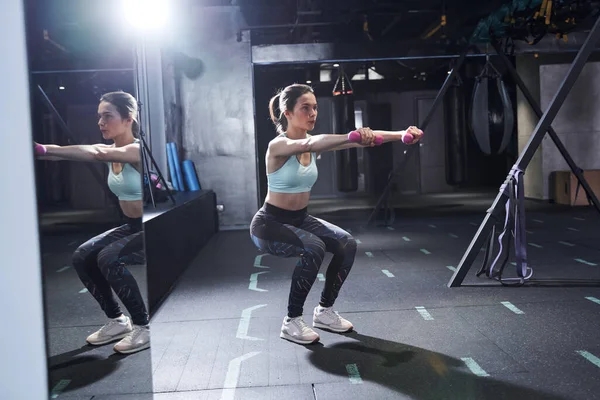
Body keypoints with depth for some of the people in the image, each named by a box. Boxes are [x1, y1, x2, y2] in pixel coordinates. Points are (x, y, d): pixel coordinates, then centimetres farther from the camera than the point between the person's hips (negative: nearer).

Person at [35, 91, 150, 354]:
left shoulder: (139, 150, -19)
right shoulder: (110, 151, 4)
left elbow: (97, 153, -37)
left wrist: (44, 150, -44)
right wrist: (43, 150, -30)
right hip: (131, 227, 8)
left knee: (109, 259, -27)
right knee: (82, 257, -4)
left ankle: (144, 326, -10)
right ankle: (117, 321, 11)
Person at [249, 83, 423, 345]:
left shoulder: (313, 144, -2)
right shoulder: (278, 146, -22)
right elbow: (310, 143, -44)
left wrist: (400, 134, -29)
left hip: (300, 219, 7)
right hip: (269, 224, -7)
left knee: (347, 244, -9)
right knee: (313, 248, -31)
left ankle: (324, 311, 9)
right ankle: (291, 322, -14)